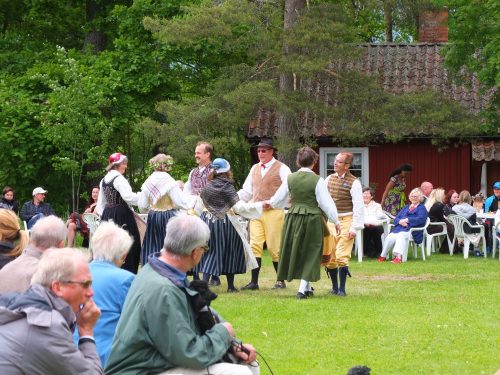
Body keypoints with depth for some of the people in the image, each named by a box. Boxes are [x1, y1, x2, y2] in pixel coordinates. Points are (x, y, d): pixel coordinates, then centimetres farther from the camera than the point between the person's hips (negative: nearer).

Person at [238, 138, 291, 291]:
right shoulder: (254, 169, 16)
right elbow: (247, 192, 19)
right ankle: (254, 281, -2)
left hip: (274, 212, -5)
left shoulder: (281, 169, -2)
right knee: (255, 246, -3)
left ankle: (280, 281, 14)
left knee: (274, 247, 1)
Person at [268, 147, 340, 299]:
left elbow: (277, 201, 7)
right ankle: (303, 288, -1)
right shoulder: (317, 180, -10)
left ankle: (307, 288, 27)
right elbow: (326, 203, -8)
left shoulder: (290, 179, -1)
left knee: (296, 251, 18)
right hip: (313, 218, -3)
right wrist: (336, 222, 3)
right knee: (310, 254, 7)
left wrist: (270, 203, 31)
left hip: (293, 218, 3)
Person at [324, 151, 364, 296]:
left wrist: (354, 228, -14)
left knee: (342, 256, -11)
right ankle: (334, 286, 21)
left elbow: (358, 206, -11)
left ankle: (342, 288, -2)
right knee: (330, 256, 7)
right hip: (330, 220, 5)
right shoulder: (329, 179, 7)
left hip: (346, 221, -5)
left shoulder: (354, 183, -9)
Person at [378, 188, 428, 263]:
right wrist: (400, 221, -3)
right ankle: (383, 256, -29)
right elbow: (396, 218, 21)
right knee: (390, 237, -29)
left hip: (411, 230, -5)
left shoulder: (422, 208, 14)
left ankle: (399, 257, -56)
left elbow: (421, 219, -6)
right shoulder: (406, 207, 32)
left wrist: (407, 220, -12)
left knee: (401, 235, -39)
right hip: (399, 228, 5)